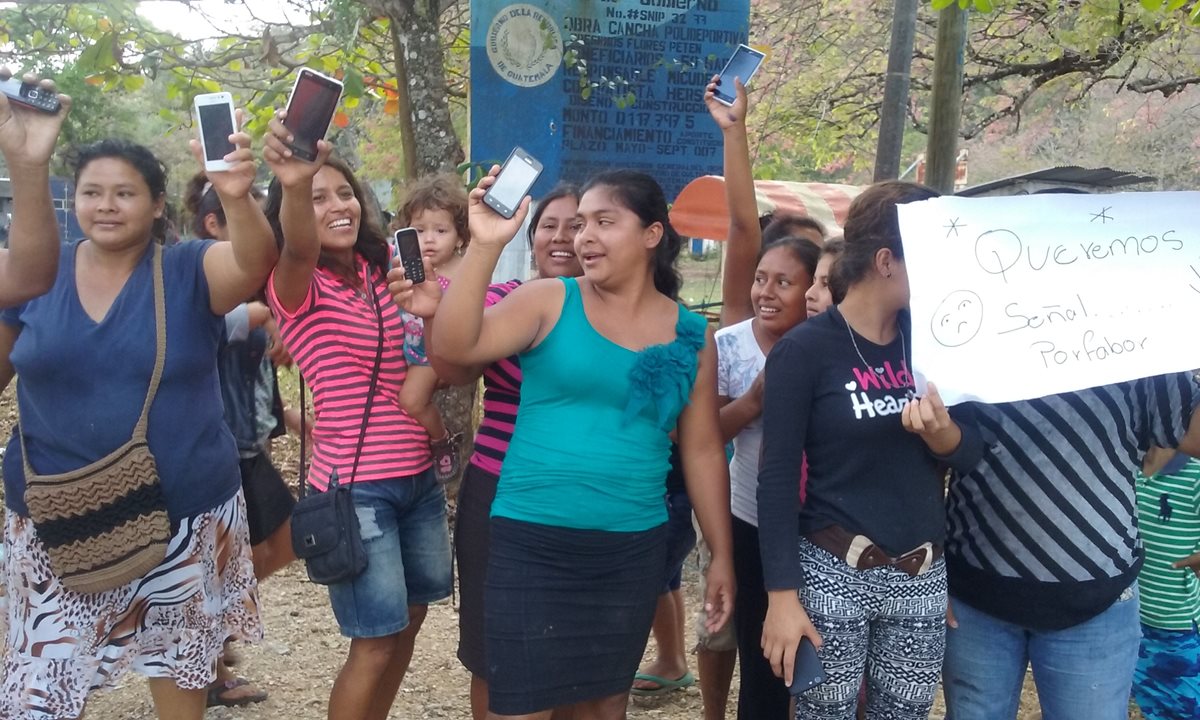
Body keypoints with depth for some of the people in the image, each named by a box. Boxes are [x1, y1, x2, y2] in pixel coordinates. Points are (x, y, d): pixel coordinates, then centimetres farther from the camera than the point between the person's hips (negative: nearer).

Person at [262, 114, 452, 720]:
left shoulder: (381, 273, 7)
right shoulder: (296, 288, -11)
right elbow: (297, 248, -38)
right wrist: (294, 185, -56)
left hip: (420, 477, 7)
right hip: (355, 487, -7)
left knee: (409, 620, 18)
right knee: (376, 642, -4)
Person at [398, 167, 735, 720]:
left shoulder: (690, 336, 5)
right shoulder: (549, 301, -3)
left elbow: (702, 451, 10)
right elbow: (454, 346, -16)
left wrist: (721, 554, 10)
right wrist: (484, 245, -24)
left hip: (634, 549, 3)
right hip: (532, 541, -2)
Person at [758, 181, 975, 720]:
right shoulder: (805, 348, -10)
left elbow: (965, 452, 7)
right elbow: (777, 478, -11)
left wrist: (938, 430, -16)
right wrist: (783, 596, -15)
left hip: (923, 575, 5)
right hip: (833, 572, -4)